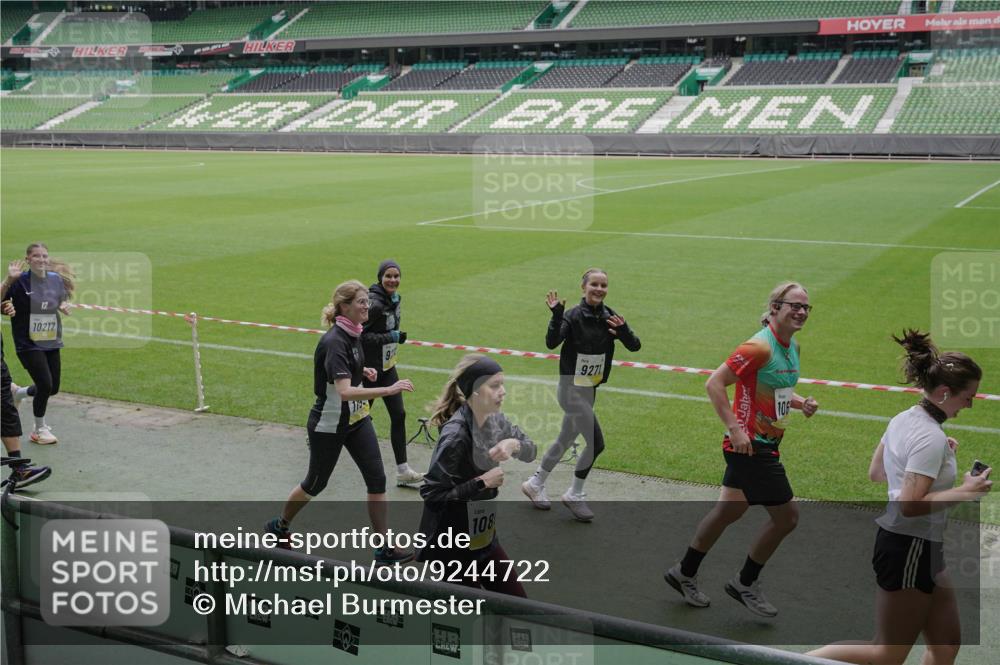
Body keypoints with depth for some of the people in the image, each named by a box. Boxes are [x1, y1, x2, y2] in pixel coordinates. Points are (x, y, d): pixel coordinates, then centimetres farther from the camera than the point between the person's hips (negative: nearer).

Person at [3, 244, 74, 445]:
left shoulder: (56, 279, 2)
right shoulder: (20, 281, -13)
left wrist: (63, 306, -4)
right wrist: (9, 279, -31)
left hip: (51, 342, 6)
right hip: (28, 344, -6)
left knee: (53, 388, 9)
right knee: (45, 385, -10)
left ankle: (19, 393, 42)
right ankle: (39, 429, 13)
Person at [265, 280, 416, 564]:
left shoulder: (353, 334, 1)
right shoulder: (335, 341, -27)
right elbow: (345, 392, -39)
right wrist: (388, 390, -44)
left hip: (357, 419, 7)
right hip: (328, 425, -7)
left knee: (377, 479, 0)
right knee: (316, 483, 12)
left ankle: (383, 547, 7)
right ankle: (279, 526, 38)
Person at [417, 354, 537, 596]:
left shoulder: (494, 420, -2)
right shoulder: (456, 435, -26)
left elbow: (530, 451, 9)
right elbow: (431, 493, -23)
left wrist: (514, 444, -14)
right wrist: (481, 483, -22)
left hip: (483, 538, 8)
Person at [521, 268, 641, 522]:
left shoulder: (609, 317, 1)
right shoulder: (573, 316, -16)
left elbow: (635, 346, -6)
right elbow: (551, 342, -30)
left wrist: (623, 330, -25)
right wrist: (556, 315, -42)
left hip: (589, 389, 7)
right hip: (571, 389, -7)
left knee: (565, 440, 18)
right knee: (596, 442, -10)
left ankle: (535, 484, 37)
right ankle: (574, 495, 9)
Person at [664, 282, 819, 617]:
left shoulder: (792, 347, 10)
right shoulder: (760, 346, -19)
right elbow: (714, 383, -20)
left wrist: (800, 402, 5)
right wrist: (735, 429, -23)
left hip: (764, 447, 9)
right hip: (751, 446, -9)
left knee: (728, 511, 16)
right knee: (786, 515, -3)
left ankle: (684, 574, 31)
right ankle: (746, 583, 15)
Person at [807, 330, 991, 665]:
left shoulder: (905, 419, 6)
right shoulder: (931, 437, -22)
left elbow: (875, 473, 17)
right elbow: (910, 505, -27)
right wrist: (965, 491, -20)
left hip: (918, 549, 10)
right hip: (911, 550, -10)